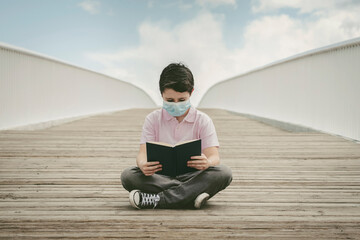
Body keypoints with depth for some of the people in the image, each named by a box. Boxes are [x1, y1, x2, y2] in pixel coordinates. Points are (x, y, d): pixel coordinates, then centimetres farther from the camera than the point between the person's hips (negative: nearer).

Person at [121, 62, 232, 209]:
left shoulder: (202, 120, 3)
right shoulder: (153, 119, 6)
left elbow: (214, 156, -8)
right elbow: (144, 152, -4)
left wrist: (207, 163, -35)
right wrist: (143, 164, -31)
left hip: (191, 176, 0)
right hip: (160, 177, 0)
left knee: (224, 173, -30)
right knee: (128, 175, -27)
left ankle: (157, 200, -34)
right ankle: (192, 194, -32)